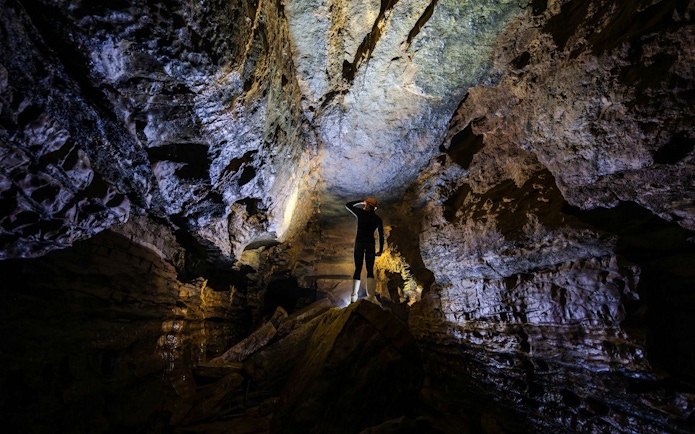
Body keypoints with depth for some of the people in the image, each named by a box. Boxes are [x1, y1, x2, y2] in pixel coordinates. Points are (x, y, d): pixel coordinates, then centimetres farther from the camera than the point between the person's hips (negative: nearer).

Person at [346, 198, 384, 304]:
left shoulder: (360, 212, 2)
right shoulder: (378, 219, 9)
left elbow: (348, 205, 16)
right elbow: (381, 235, 3)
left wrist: (360, 201, 24)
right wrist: (380, 250, 6)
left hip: (359, 243, -1)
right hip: (370, 244, 1)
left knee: (357, 270, 4)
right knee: (370, 270, 1)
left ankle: (354, 297, -2)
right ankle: (370, 296, -16)